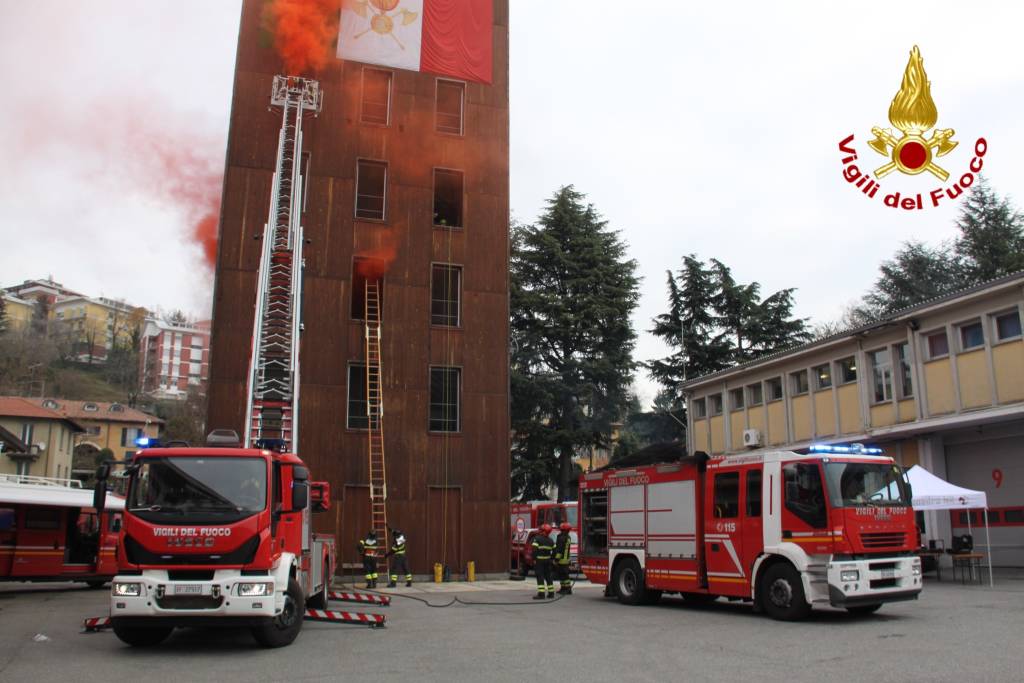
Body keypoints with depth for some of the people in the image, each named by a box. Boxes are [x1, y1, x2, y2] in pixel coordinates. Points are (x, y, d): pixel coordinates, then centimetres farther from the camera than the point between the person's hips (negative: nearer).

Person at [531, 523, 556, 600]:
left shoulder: (537, 539, -11)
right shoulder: (550, 541, 10)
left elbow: (534, 550, -18)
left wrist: (534, 559, -15)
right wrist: (552, 558, 17)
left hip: (539, 560, -6)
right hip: (548, 560, 6)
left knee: (540, 577, -7)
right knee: (548, 576, 14)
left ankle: (541, 593, -14)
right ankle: (551, 593, 16)